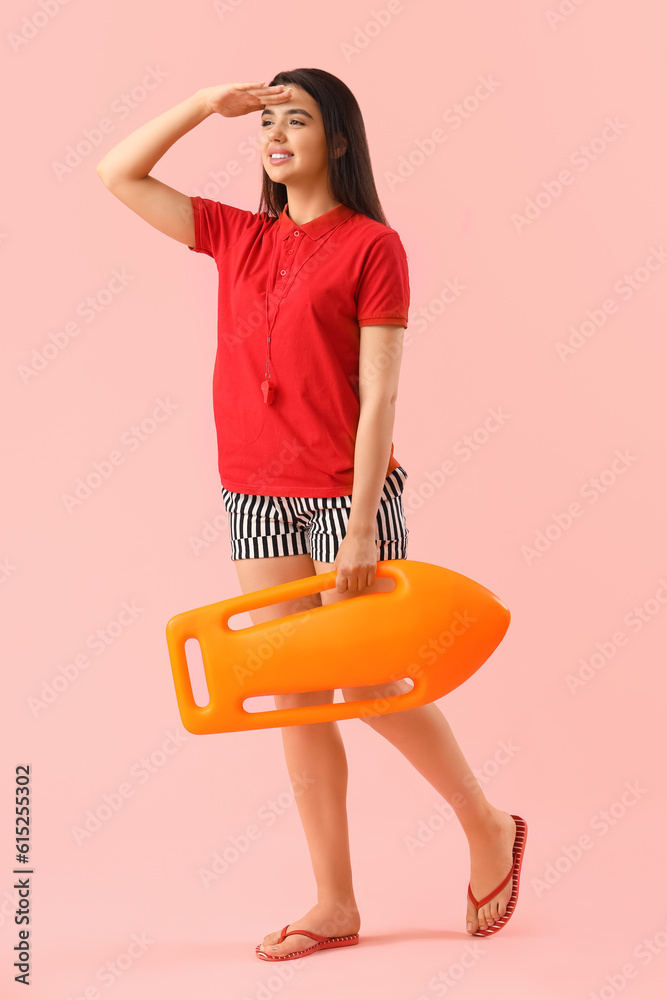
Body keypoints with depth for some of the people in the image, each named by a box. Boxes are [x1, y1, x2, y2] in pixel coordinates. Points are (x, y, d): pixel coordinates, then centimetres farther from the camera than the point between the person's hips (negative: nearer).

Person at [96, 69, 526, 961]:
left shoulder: (372, 245, -4)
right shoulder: (240, 238, 12)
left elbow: (379, 395, -10)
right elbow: (118, 174, 15)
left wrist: (360, 527, -16)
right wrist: (209, 104, 7)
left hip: (346, 492, -5)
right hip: (256, 498, 5)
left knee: (369, 687, -1)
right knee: (295, 700, 6)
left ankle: (490, 829, 25)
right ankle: (335, 905, 18)